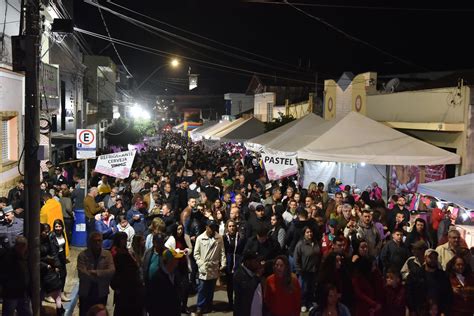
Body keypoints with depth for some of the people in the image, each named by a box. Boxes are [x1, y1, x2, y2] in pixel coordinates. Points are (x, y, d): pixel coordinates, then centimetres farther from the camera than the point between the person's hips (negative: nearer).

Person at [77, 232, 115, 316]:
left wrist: (95, 272, -24)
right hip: (85, 293, -2)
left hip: (102, 293, 2)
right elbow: (82, 274, -21)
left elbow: (112, 271, -15)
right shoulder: (83, 255, -10)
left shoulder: (107, 254, -4)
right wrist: (103, 276, -19)